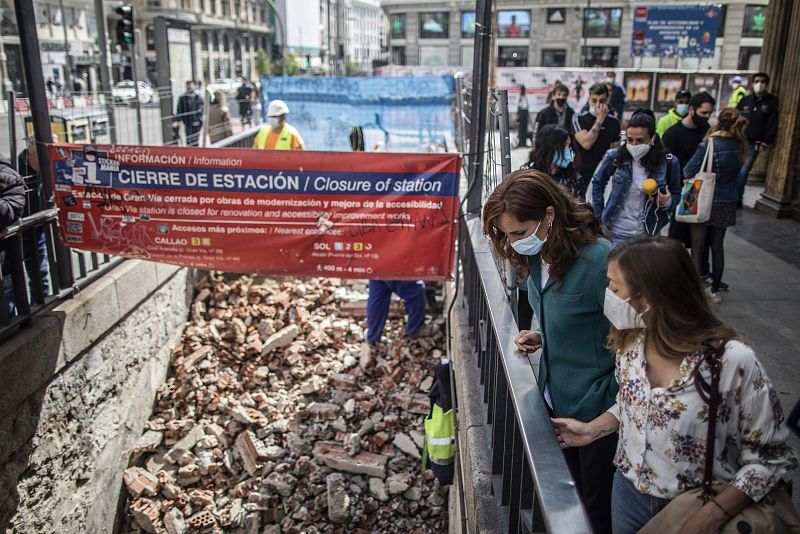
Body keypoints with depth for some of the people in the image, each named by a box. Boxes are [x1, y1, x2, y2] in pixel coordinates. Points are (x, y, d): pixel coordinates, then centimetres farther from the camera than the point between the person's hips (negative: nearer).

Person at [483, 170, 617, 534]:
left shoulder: (598, 260, -27)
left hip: (597, 410, -7)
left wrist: (617, 416, -20)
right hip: (556, 399, 7)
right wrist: (540, 338, -4)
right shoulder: (538, 256, -2)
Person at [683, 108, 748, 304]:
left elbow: (689, 171, -14)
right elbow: (739, 176, 7)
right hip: (727, 205, 5)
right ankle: (715, 290, 25)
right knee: (717, 246, 16)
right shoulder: (738, 146, -2)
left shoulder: (708, 145, -19)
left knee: (697, 247, 4)